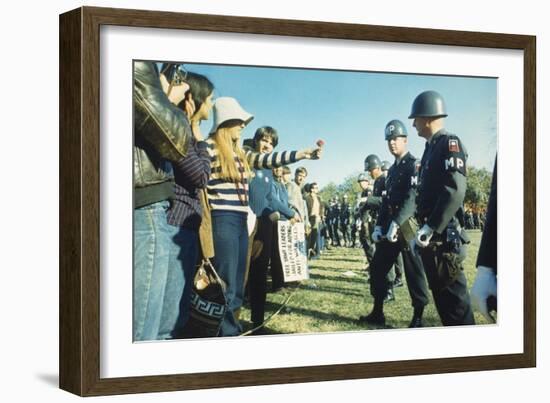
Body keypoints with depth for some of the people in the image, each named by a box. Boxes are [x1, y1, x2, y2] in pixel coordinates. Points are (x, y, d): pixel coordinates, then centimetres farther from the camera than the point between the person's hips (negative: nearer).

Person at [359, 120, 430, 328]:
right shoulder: (392, 169, 19)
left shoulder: (413, 165, -8)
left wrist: (396, 223, -25)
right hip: (390, 226, 9)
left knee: (414, 272, -3)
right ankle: (377, 313, 16)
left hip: (408, 226, -9)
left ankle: (418, 318, 4)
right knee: (377, 268, 8)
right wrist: (379, 225, 10)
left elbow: (412, 197, -19)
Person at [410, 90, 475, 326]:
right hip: (431, 236, 10)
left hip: (444, 236, -10)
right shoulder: (431, 147, 18)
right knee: (440, 292, 12)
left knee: (453, 295, -7)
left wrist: (430, 229, -22)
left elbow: (455, 191, -21)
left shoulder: (450, 144, -10)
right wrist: (424, 228, 16)